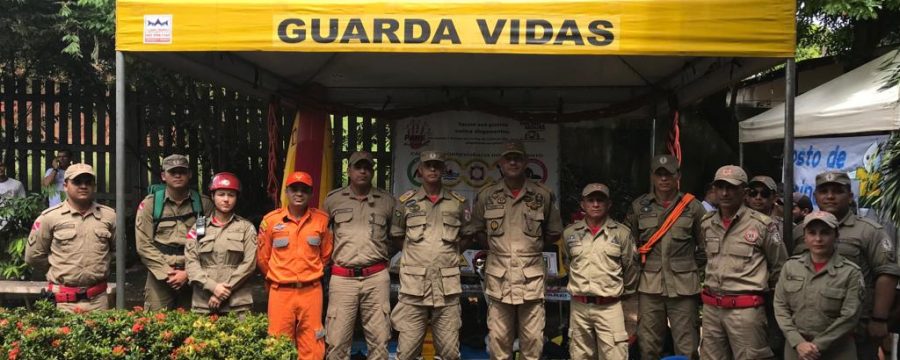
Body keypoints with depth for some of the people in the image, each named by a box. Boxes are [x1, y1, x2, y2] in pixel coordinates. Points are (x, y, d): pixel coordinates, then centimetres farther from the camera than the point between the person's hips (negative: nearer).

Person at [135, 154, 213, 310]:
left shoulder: (204, 203, 4)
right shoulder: (149, 204, 4)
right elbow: (144, 245, -1)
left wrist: (188, 273, -9)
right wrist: (166, 272, -8)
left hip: (194, 278, 0)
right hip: (159, 276, 0)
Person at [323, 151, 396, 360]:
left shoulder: (387, 201, 8)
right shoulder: (333, 200, 7)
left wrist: (383, 256, 12)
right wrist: (330, 257, 13)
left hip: (376, 278, 1)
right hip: (343, 279, 0)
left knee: (379, 340, 3)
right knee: (336, 341, 0)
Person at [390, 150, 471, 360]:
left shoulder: (459, 203, 8)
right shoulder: (406, 201, 6)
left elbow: (466, 236, 19)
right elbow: (396, 236, 15)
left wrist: (448, 254, 8)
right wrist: (417, 252, 8)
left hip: (447, 286, 1)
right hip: (413, 285, -1)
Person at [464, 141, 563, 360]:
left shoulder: (543, 196, 3)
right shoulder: (486, 196, 5)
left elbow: (554, 233, 13)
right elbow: (475, 231, 15)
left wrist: (531, 245, 5)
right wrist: (496, 244, 5)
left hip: (531, 278, 0)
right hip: (498, 278, 0)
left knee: (533, 340, 4)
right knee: (498, 340, 6)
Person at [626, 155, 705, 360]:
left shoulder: (693, 207, 3)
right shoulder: (638, 207, 6)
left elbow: (705, 247, 9)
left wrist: (690, 267, 7)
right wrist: (643, 268, 6)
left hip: (684, 287, -1)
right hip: (649, 287, 1)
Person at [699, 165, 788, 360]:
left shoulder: (762, 224, -7)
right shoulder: (706, 223, 8)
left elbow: (779, 266, 5)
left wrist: (761, 290, 12)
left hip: (745, 309, -5)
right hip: (711, 307, 5)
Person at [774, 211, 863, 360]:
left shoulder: (851, 272, -7)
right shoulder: (790, 266, 1)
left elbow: (848, 317, -11)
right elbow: (780, 306, -1)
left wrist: (817, 346, -13)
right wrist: (798, 342, -12)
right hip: (796, 348, 2)